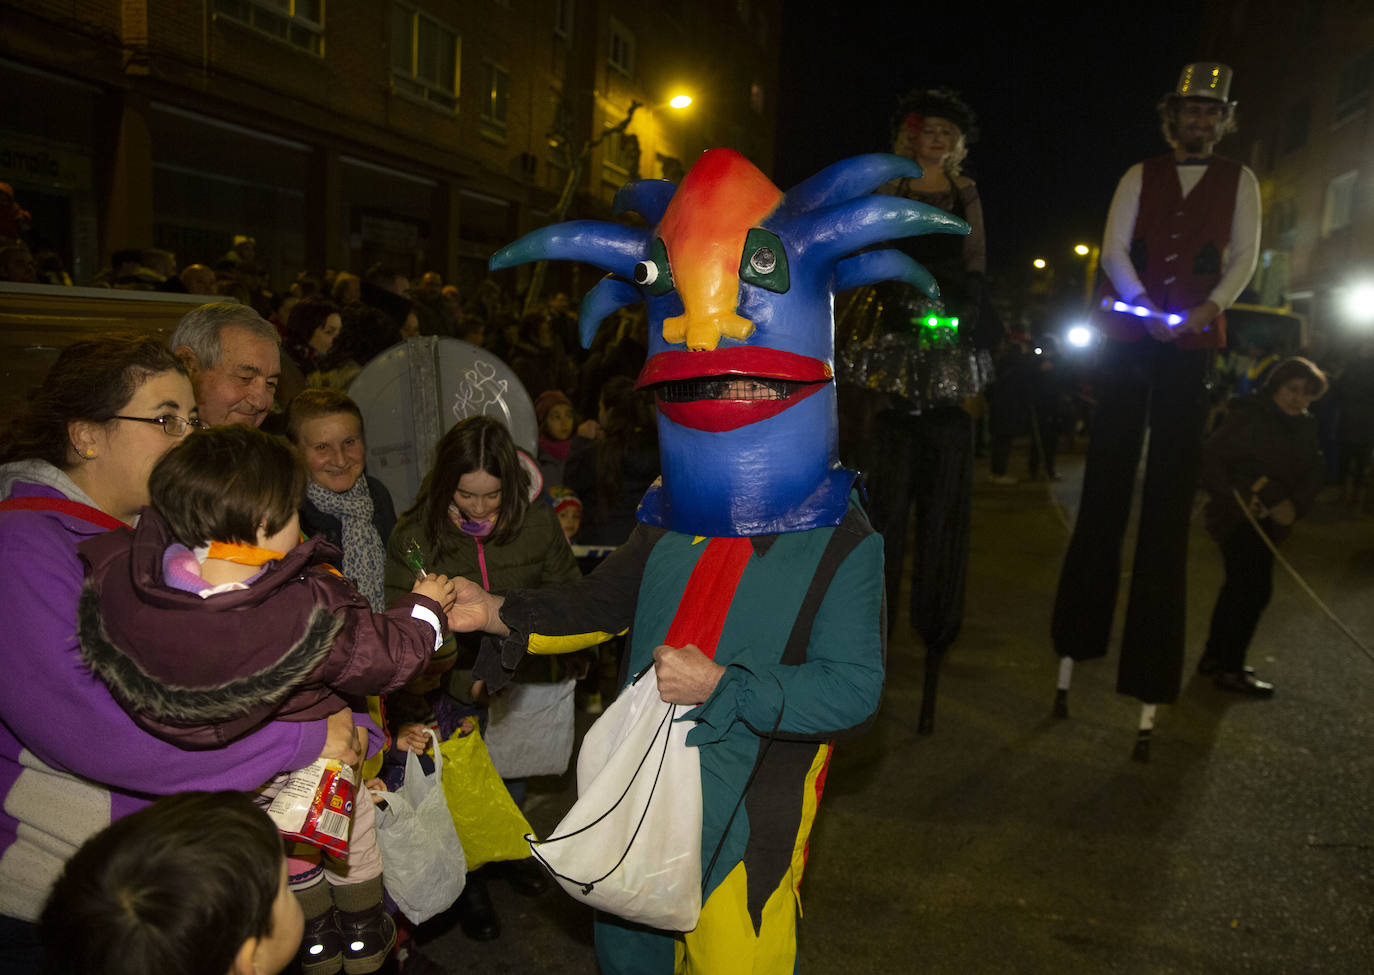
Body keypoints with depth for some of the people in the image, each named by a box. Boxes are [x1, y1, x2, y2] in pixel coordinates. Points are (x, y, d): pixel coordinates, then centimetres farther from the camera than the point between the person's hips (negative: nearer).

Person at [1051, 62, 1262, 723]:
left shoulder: (1239, 182, 11)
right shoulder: (1139, 177, 9)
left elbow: (1244, 257, 5)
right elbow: (1113, 249, 0)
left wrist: (1209, 308, -14)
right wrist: (1148, 307, -15)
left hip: (1191, 345, 0)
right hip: (1127, 338, 0)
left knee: (1171, 485, -1)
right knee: (1107, 476, 1)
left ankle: (1153, 649, 4)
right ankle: (1082, 626, 10)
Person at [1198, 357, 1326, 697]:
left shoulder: (1305, 427, 7)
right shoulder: (1248, 417, -15)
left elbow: (1314, 471, 1)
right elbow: (1212, 458, -18)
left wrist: (1294, 505, -16)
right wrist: (1234, 497, -24)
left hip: (1267, 520, 8)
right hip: (1238, 516, -8)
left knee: (1239, 585, 16)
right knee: (1254, 589, -10)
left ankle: (1214, 655, 29)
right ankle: (1231, 670, -2)